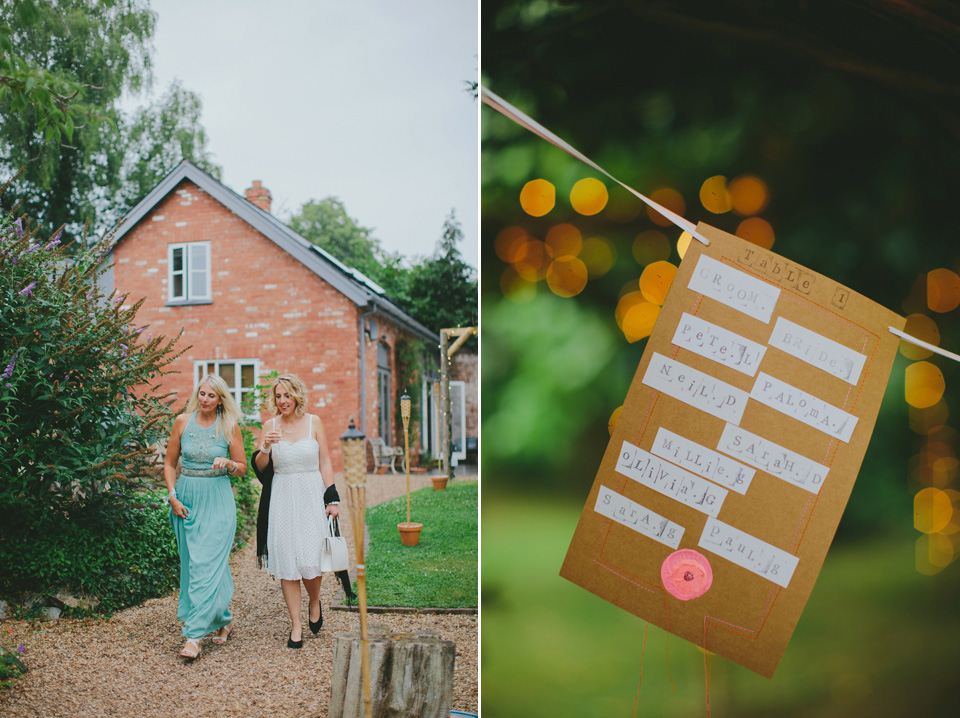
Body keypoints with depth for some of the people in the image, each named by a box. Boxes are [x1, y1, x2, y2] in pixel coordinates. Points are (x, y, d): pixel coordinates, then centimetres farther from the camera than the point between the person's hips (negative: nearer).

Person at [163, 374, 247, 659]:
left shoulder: (229, 427, -3)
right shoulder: (183, 421, 3)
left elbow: (243, 468, 3)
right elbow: (169, 463, 10)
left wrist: (228, 463, -19)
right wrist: (173, 497, 0)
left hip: (217, 501, -3)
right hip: (187, 499, 4)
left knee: (207, 565, -10)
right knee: (192, 563, 9)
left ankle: (194, 635, -10)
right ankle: (223, 620, 26)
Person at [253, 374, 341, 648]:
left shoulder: (313, 422, 2)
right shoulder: (270, 425, 6)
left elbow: (325, 463, 3)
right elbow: (260, 469, 7)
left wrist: (332, 499, -3)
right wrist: (265, 448, -13)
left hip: (311, 495, -2)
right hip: (282, 499, 2)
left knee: (309, 560, -10)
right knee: (286, 562, 0)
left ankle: (314, 603, 21)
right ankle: (296, 626, 8)